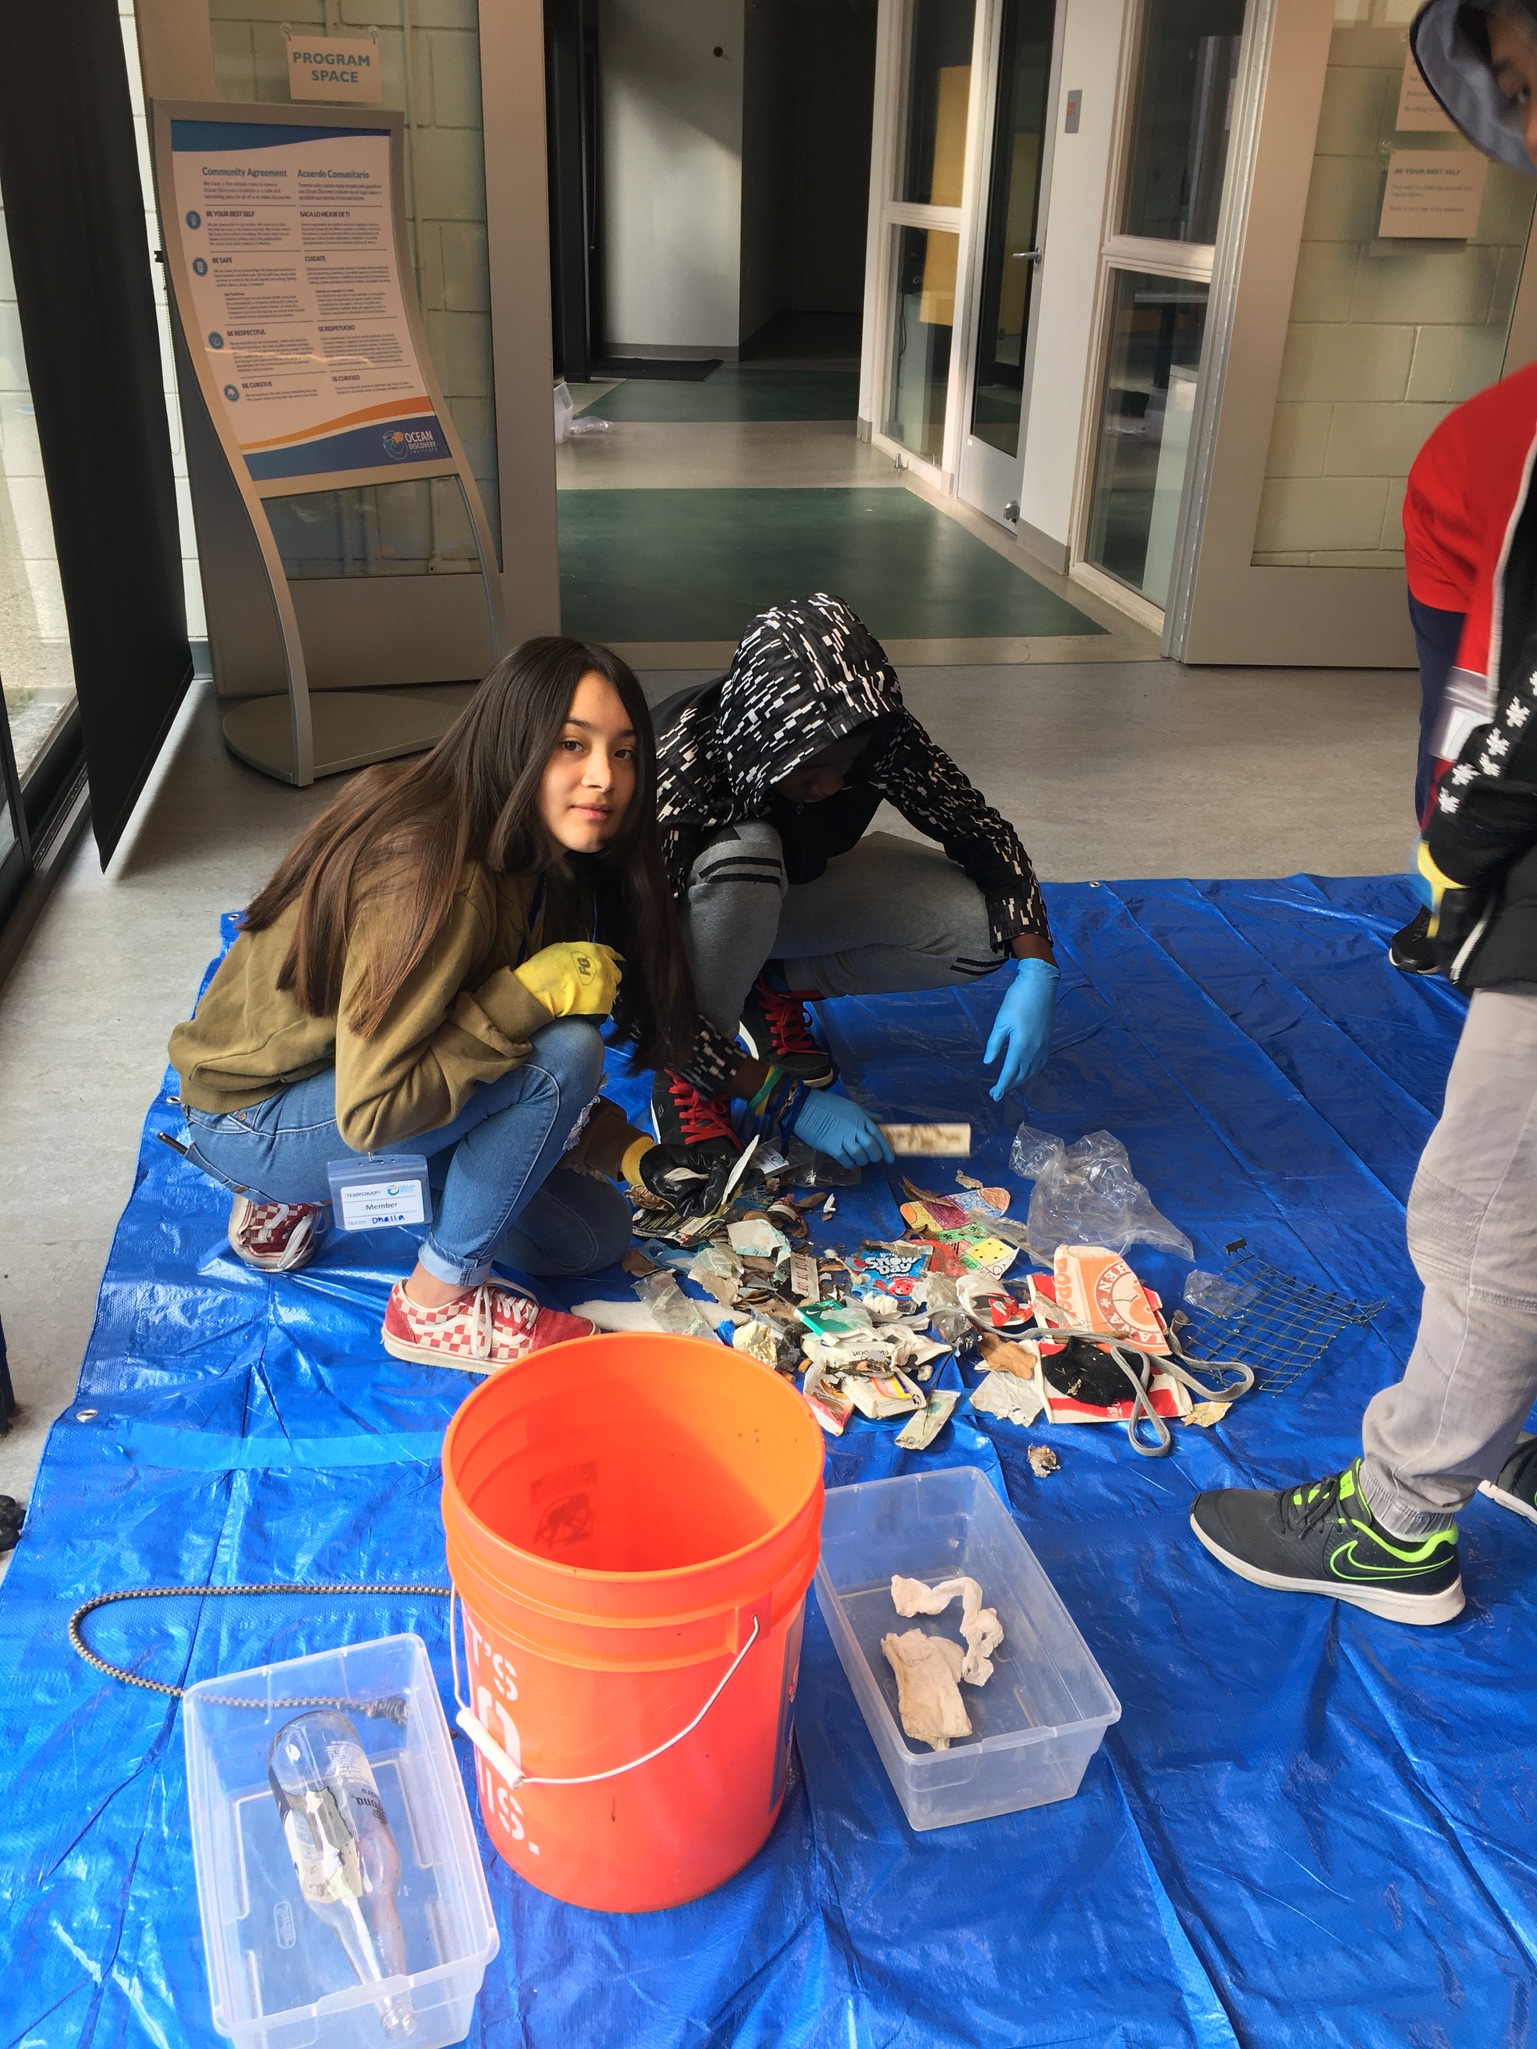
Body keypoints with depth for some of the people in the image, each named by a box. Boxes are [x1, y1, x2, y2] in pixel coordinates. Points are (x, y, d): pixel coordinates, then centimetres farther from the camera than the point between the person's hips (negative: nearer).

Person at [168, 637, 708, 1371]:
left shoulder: (546, 865, -3)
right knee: (562, 1053, -26)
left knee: (592, 1233, 9)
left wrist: (634, 1154, -10)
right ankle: (437, 1307, -7)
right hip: (246, 1121, -9)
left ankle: (294, 1196, 15)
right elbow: (372, 1110, -33)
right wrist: (531, 993, -31)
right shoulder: (432, 878, -31)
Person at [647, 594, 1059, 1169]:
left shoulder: (870, 732, -27)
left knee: (982, 929, -18)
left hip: (786, 889, 5)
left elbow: (981, 831, -13)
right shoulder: (678, 769, -38)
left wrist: (1037, 970, -28)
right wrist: (788, 1103, -36)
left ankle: (771, 987, 1)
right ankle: (683, 1076, -18)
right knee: (744, 850, -40)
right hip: (690, 911, -4)